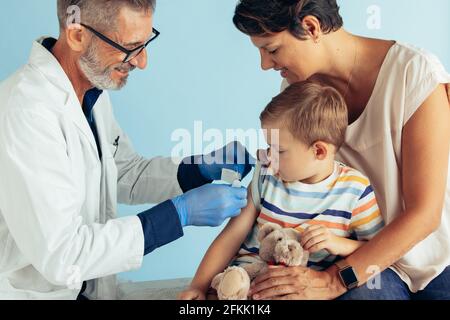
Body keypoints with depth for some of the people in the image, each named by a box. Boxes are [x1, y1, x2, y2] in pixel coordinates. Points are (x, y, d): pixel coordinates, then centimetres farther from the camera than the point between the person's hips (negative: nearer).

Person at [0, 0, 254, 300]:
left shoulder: (92, 88, 1)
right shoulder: (24, 111, -25)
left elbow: (125, 175, 10)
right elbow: (60, 256, -25)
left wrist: (204, 168, -5)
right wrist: (181, 213, -22)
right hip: (33, 291, -6)